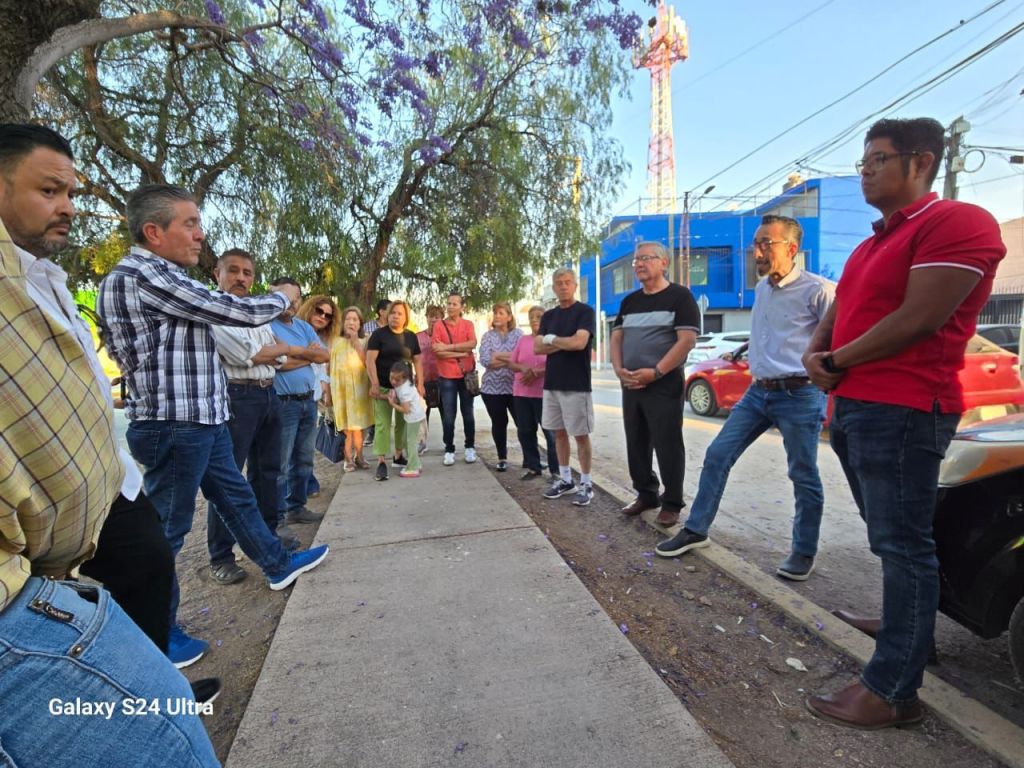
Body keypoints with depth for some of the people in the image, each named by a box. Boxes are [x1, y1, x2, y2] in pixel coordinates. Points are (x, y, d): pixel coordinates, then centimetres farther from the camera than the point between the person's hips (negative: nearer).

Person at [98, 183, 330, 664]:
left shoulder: (162, 277, 12)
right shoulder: (141, 275, -18)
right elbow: (236, 311, -19)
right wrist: (283, 297, -2)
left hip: (202, 419, 10)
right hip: (172, 426, -10)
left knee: (237, 497, 21)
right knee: (166, 529, 4)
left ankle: (277, 565, 39)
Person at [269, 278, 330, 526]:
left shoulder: (304, 326, 14)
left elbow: (325, 356, 5)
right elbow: (278, 362, -20)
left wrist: (294, 351, -9)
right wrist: (309, 354, -8)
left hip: (308, 401, 7)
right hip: (283, 403, -7)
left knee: (304, 460, 15)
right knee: (280, 464, -2)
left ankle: (297, 507, 28)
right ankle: (275, 518, 8)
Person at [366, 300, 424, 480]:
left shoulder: (411, 336, 9)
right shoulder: (379, 334, -3)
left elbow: (417, 361, 11)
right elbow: (370, 360, -9)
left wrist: (420, 384, 2)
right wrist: (374, 384, -16)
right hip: (384, 387, -4)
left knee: (403, 422, 11)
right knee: (382, 423, -7)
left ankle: (399, 456, 25)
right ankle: (381, 462, -4)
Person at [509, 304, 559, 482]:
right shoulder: (522, 340, 11)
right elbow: (511, 363, 10)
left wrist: (537, 372, -20)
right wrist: (523, 368, -11)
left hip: (544, 394, -5)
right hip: (521, 393, 5)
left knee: (550, 433, -1)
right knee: (525, 432, 10)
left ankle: (556, 470, 8)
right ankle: (533, 467, 23)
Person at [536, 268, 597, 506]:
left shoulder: (585, 311, -5)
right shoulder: (548, 316, 13)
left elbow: (579, 342, -20)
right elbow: (537, 347, 4)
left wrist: (552, 339, -6)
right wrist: (564, 343, -9)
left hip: (576, 384, -6)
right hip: (551, 383, 6)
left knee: (581, 435, 1)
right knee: (559, 432, 12)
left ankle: (586, 484, 12)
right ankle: (565, 479, 24)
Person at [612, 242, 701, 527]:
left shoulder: (679, 296, -3)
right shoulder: (630, 301, 16)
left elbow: (687, 340, -12)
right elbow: (617, 337, 14)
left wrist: (656, 372, -18)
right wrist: (618, 369, -4)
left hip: (664, 385, -6)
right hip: (631, 386, 6)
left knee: (667, 445, -2)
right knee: (636, 444, 11)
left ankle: (672, 503, 11)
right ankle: (645, 494, 26)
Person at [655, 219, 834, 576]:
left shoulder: (817, 290, -10)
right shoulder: (761, 288, 12)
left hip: (799, 395, -7)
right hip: (758, 391, 7)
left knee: (803, 476, 5)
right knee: (717, 456, 4)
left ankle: (804, 552, 24)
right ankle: (695, 530, 15)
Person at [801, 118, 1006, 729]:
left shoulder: (958, 222, -8)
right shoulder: (874, 243, 22)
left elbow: (917, 320, -18)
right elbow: (839, 312, 19)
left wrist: (836, 360, -8)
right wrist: (815, 355, -1)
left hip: (901, 412, -9)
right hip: (853, 407, 9)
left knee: (903, 547, -3)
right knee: (891, 542, 17)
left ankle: (892, 691, 7)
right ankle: (910, 627, 33)